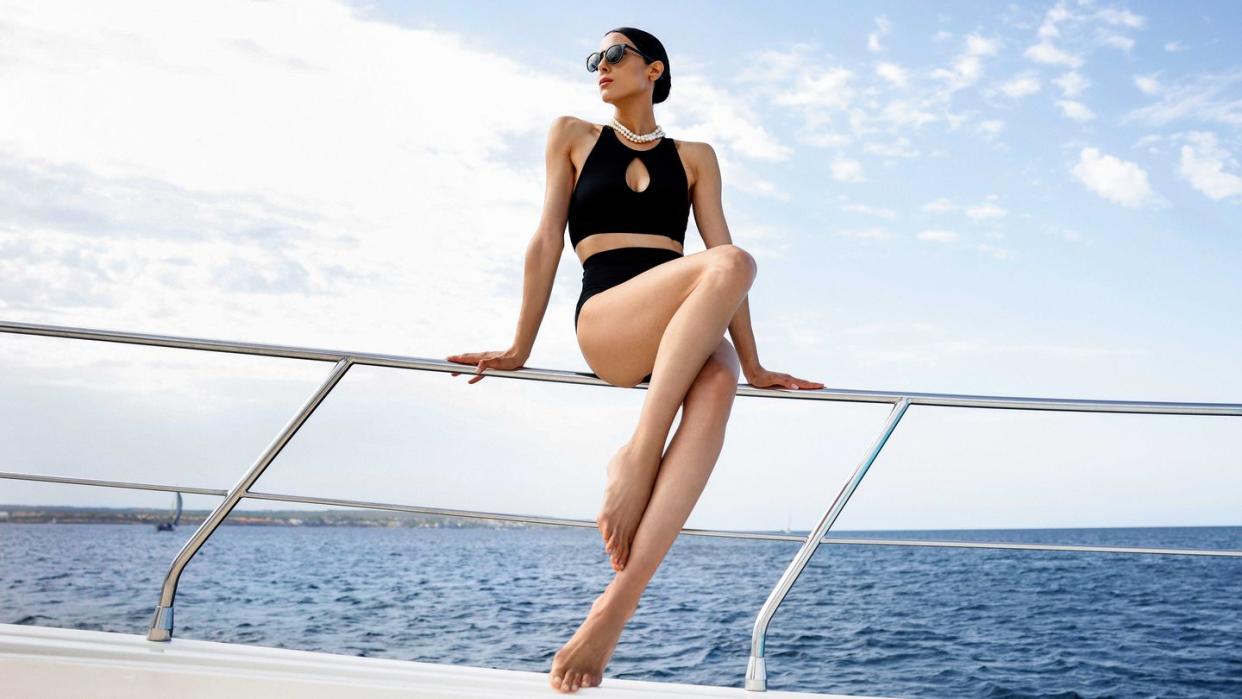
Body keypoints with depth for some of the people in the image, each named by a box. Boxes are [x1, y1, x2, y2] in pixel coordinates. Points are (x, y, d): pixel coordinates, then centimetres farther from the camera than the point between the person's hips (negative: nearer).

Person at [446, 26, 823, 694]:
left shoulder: (694, 156, 23)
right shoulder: (572, 135, 20)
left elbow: (715, 245, 13)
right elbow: (547, 241, 12)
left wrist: (752, 365, 5)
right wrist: (519, 348, 4)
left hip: (687, 333, 2)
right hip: (605, 318, -2)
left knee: (717, 379, -37)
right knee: (731, 263, -32)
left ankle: (616, 603, -49)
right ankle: (636, 460, -34)